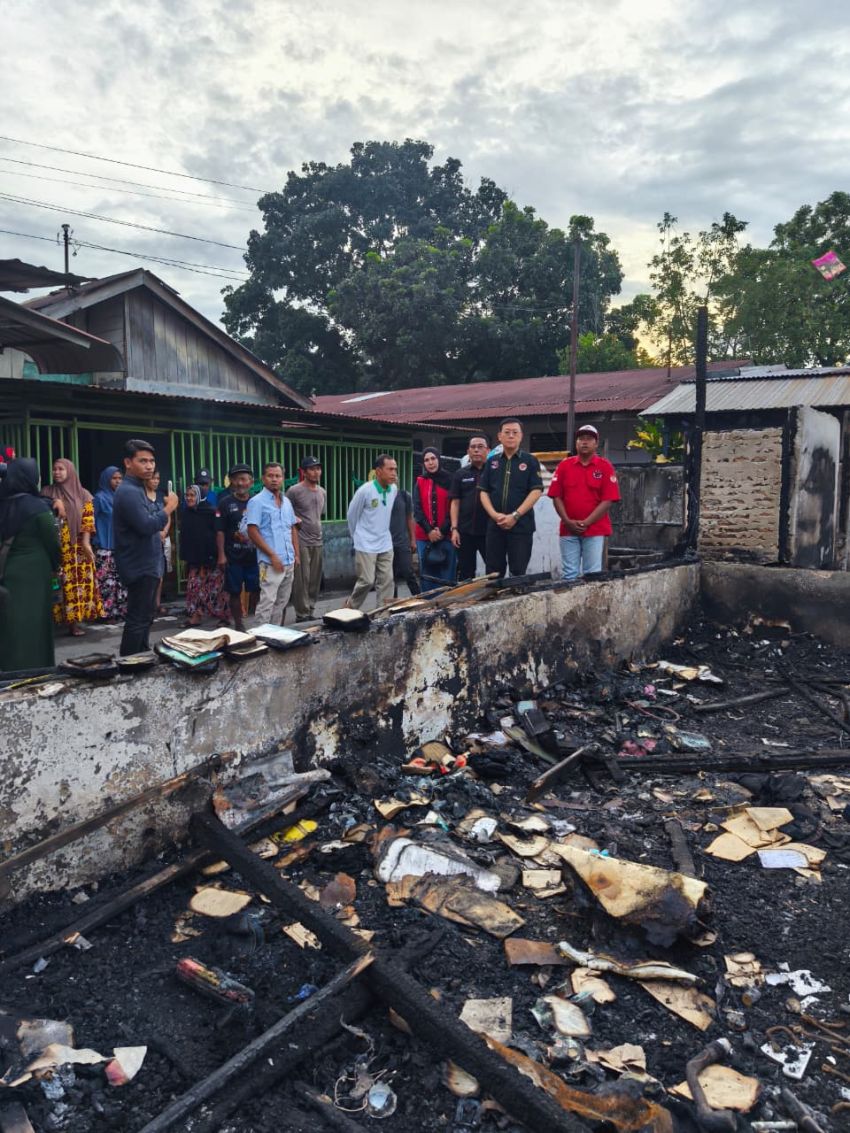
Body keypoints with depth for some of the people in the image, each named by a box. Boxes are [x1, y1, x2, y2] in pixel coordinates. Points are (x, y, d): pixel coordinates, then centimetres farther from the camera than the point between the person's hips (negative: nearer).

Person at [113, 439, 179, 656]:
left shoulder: (137, 490, 16)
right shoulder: (128, 492, -18)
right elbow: (147, 526, -28)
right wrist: (169, 507, -17)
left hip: (146, 566, 11)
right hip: (140, 567, -11)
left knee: (145, 617, 19)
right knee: (137, 620, -8)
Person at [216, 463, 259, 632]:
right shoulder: (225, 502, -1)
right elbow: (220, 531, -3)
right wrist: (221, 555, -9)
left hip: (255, 555, 2)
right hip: (234, 556, -2)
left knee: (256, 590, 6)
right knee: (235, 592, 4)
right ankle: (239, 625, 16)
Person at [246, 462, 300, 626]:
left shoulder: (286, 502, 14)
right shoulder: (257, 502, -7)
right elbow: (252, 532, -12)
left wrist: (297, 554, 10)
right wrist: (272, 555, -16)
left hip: (289, 562, 7)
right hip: (271, 562, -7)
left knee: (281, 603, 12)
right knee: (267, 603, -10)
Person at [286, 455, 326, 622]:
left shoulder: (323, 492, 12)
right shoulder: (295, 491, -9)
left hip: (317, 541, 7)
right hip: (300, 541, -6)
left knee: (315, 580, 10)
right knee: (302, 580, -5)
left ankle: (310, 613, 20)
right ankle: (302, 615, 3)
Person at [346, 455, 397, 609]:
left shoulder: (394, 489, 0)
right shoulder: (365, 491, -16)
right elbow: (352, 516, -3)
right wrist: (358, 538, 8)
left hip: (385, 545, 5)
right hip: (366, 546, -5)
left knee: (387, 581, 3)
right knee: (367, 581, -5)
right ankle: (349, 609, 16)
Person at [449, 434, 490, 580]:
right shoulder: (460, 474, 9)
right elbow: (455, 502, 7)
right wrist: (454, 528, -1)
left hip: (489, 530, -2)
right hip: (465, 531, 2)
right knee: (465, 572, 9)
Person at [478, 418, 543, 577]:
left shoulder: (530, 461, 2)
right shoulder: (491, 462, 11)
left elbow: (536, 491, -6)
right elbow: (484, 491, 9)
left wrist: (515, 516, -14)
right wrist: (494, 514, -8)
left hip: (521, 526, -3)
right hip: (495, 525, 3)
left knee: (518, 572, 0)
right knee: (493, 572, 5)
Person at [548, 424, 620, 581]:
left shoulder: (605, 466, 2)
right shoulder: (564, 465, 8)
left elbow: (608, 500, -4)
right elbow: (556, 496, 5)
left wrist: (586, 522, -11)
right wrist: (567, 521, -7)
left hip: (595, 530, -2)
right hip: (568, 529, 2)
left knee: (592, 575, -1)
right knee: (569, 575, 2)